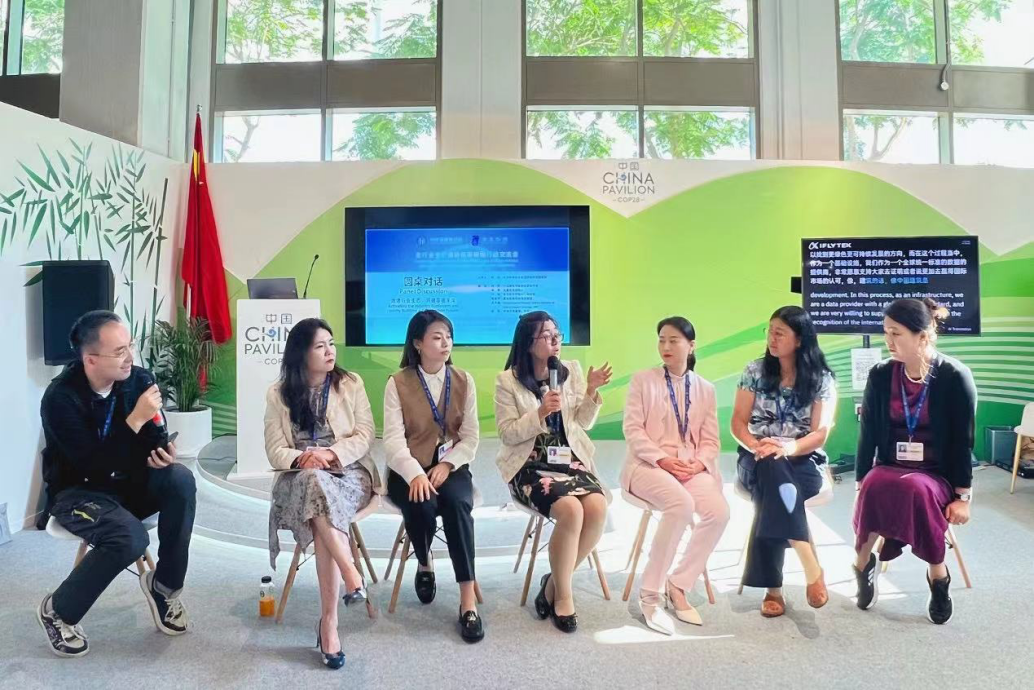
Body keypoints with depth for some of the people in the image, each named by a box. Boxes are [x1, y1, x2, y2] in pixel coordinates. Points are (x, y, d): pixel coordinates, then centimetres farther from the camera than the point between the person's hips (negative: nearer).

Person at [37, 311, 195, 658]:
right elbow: (93, 466, -28)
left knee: (181, 479, -27)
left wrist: (162, 455, -23)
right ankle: (58, 610, -2)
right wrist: (135, 420, -35)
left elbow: (156, 439, 1)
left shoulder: (140, 380, -9)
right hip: (77, 490, -4)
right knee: (130, 537, -32)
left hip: (127, 482, 5)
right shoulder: (60, 397, -22)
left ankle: (164, 584, -9)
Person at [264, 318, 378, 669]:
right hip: (300, 478, 1)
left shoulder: (351, 383, 5)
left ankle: (328, 621, -31)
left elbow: (364, 435, -1)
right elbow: (275, 450, 3)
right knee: (314, 483, -36)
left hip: (348, 471, -1)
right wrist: (302, 458, -19)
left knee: (320, 508, -33)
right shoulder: (278, 393, 7)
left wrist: (331, 454, -18)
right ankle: (352, 574, -36)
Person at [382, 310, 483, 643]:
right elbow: (393, 439, -12)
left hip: (451, 466, 1)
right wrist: (415, 473, -29)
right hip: (409, 471, -1)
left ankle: (468, 598, -26)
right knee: (421, 505, -31)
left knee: (457, 504, -30)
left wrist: (447, 465, -16)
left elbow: (471, 437, 2)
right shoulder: (398, 383, -2)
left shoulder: (463, 380, 5)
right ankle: (425, 564, 4)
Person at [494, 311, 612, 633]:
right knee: (571, 510, -30)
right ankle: (562, 595, -6)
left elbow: (584, 423, 11)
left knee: (598, 508, -25)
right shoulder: (508, 380, -3)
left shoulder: (572, 370, 7)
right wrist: (541, 413, -20)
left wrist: (591, 392, -7)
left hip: (570, 459, 4)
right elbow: (508, 434, -6)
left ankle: (555, 581, -1)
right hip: (530, 464, -4)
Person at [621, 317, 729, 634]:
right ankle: (650, 592, -20)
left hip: (692, 466, 4)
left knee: (719, 512, -25)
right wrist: (662, 459, -17)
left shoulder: (705, 389, 15)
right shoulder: (642, 381, 6)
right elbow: (632, 429, -4)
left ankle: (678, 585, -7)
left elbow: (710, 439, 10)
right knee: (681, 504, -34)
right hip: (649, 464, -4)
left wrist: (700, 463, -12)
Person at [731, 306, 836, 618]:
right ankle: (811, 567, -33)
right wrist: (754, 445, -20)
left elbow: (820, 434, -5)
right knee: (772, 468, -36)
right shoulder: (755, 371, 4)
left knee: (773, 482, -35)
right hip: (758, 461, 1)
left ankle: (773, 588, -31)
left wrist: (787, 448, -25)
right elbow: (738, 422, 2)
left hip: (804, 461, -1)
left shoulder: (821, 378, 1)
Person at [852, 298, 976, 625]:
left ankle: (937, 574, -11)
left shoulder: (955, 376, -10)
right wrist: (861, 486, -1)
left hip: (937, 475, -2)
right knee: (874, 487, -34)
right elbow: (868, 435, 2)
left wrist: (963, 497, -8)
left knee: (917, 491, -37)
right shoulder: (880, 375, -1)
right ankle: (864, 563, -9)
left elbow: (963, 441, -6)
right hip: (889, 470, 2)